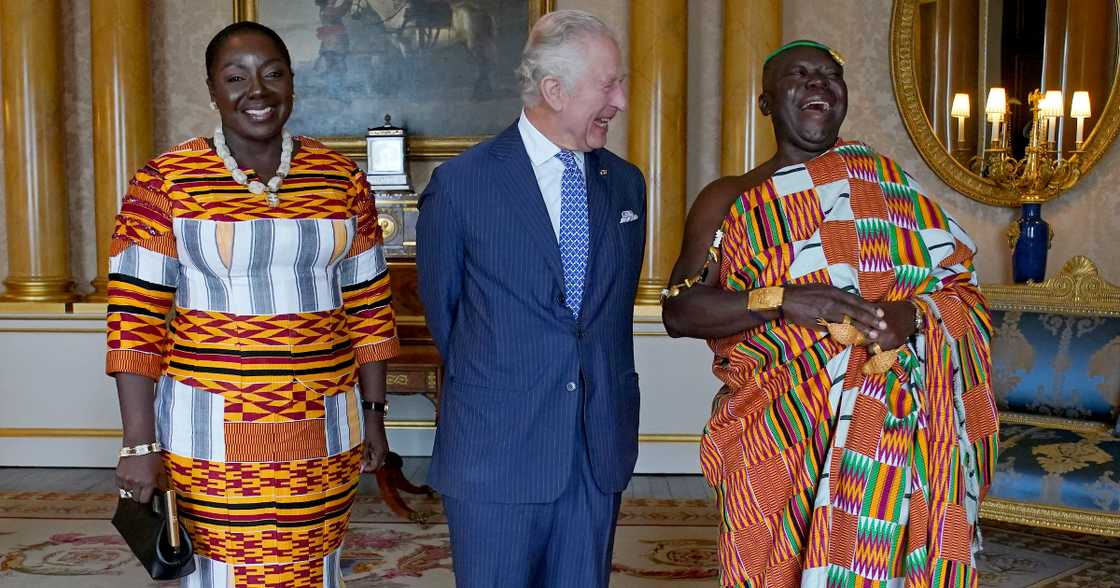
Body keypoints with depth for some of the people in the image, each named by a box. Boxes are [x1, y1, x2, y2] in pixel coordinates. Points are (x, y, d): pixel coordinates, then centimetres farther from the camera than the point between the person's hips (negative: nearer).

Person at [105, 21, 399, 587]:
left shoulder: (341, 178, 3)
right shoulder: (165, 182, -5)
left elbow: (369, 303, 9)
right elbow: (134, 317, -5)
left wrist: (373, 410, 9)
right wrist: (139, 443, -8)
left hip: (326, 430, 3)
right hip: (212, 432, -2)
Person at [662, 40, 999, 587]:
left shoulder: (882, 179, 10)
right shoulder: (726, 199, 5)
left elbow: (959, 285, 7)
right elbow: (678, 311, -5)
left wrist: (914, 314, -15)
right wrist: (779, 300, -19)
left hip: (895, 432, 1)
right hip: (780, 438, -1)